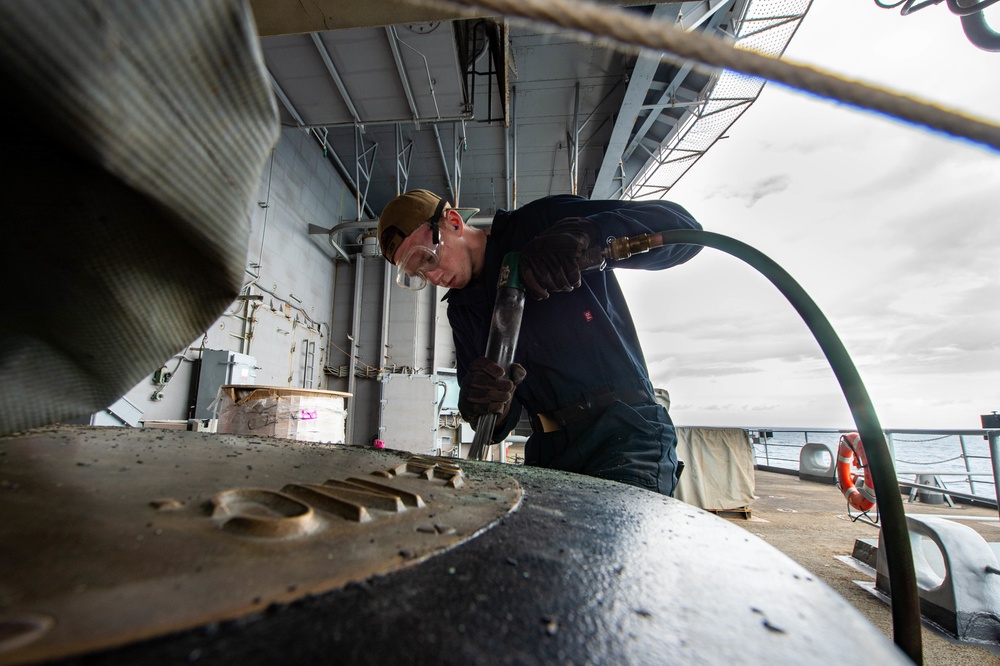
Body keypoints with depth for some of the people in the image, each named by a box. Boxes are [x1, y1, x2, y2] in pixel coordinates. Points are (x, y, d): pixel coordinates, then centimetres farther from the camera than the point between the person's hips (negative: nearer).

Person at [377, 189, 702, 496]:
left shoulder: (546, 222, -3)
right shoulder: (462, 310, 13)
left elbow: (681, 226, -7)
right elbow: (500, 424, 11)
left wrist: (588, 233, -24)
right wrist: (486, 409, -14)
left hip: (623, 433, -5)